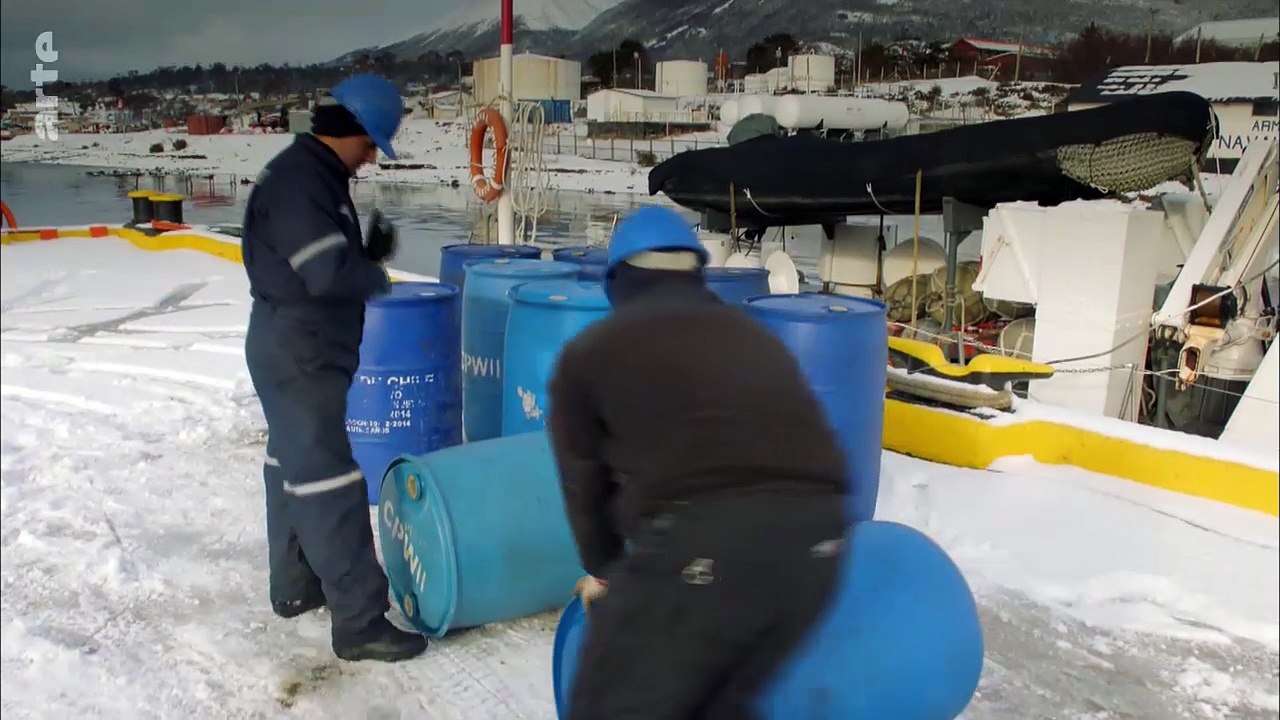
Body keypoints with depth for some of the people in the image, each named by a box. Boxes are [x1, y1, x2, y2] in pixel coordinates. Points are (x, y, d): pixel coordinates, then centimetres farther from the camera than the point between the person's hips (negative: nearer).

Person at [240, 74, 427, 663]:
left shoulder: (317, 176, 12)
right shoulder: (296, 182, -20)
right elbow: (329, 272, -27)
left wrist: (369, 254, 0)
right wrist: (378, 275, -9)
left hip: (301, 351, 11)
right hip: (300, 356, -11)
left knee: (295, 464, 19)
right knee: (329, 480, -8)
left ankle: (295, 585, 35)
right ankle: (359, 621, -1)